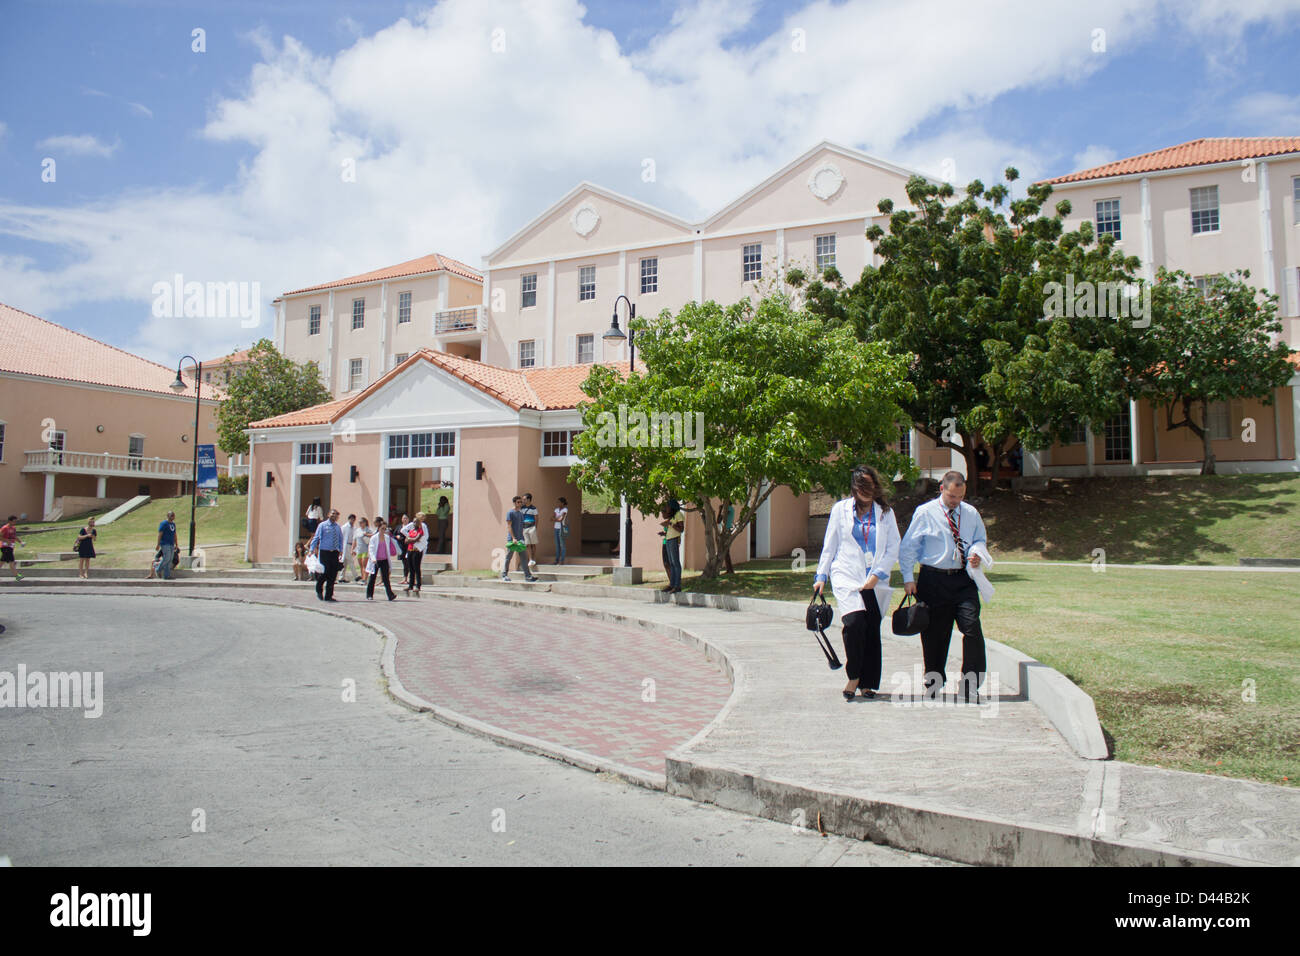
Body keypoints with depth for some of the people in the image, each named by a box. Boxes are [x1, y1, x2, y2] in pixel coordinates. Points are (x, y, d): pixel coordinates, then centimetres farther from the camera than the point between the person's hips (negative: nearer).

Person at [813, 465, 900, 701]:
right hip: (847, 576, -2)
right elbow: (829, 546, 12)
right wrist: (821, 576, 8)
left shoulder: (886, 512, 10)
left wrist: (877, 575, -7)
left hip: (876, 582, 2)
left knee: (872, 630, 2)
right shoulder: (840, 509, 8)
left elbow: (893, 549, 5)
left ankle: (867, 683, 16)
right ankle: (853, 676, -6)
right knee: (855, 622, -21)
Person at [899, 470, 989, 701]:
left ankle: (971, 686, 0)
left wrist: (977, 555, 0)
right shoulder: (925, 513, -1)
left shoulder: (971, 513, 9)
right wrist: (908, 578, -5)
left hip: (964, 580, 2)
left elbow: (981, 540, 23)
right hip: (934, 580, -2)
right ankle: (934, 684, 23)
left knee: (972, 628, -10)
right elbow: (908, 547, 1)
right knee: (934, 633, 5)